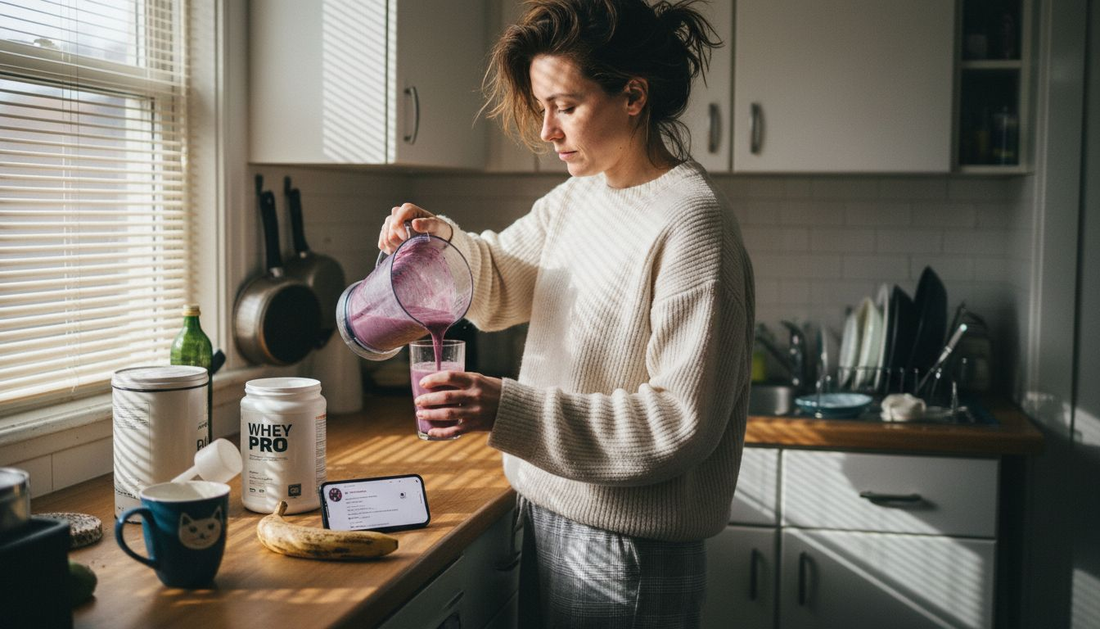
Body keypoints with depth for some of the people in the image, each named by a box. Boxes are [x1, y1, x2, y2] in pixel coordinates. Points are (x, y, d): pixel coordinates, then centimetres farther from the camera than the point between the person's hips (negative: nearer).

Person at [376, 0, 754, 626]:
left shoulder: (691, 222, -20)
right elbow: (499, 288, 18)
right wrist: (444, 240, -4)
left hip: (628, 556, -7)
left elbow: (682, 422, -23)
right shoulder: (576, 198, 5)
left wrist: (510, 409, -28)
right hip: (549, 520, 8)